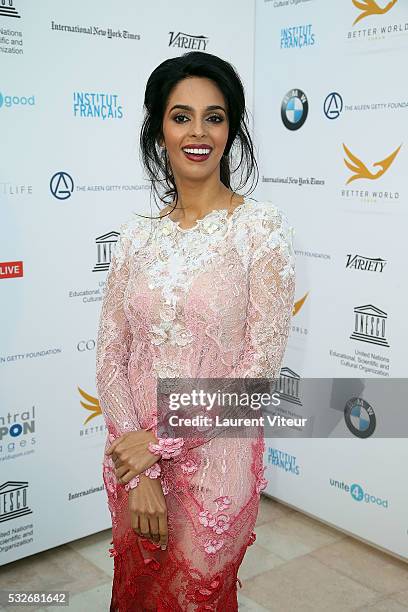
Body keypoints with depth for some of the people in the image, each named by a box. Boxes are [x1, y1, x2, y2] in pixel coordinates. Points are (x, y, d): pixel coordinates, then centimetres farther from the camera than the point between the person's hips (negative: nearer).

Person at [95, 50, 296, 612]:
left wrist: (161, 441, -14)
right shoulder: (137, 234, 0)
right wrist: (140, 473, -11)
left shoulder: (261, 226, -10)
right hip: (134, 458, 4)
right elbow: (110, 356, -2)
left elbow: (261, 361, -14)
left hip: (216, 458, -3)